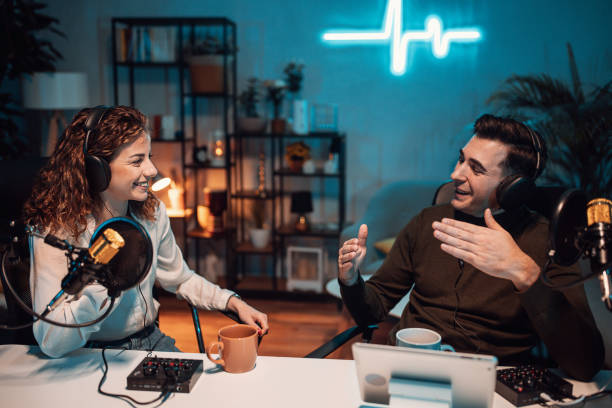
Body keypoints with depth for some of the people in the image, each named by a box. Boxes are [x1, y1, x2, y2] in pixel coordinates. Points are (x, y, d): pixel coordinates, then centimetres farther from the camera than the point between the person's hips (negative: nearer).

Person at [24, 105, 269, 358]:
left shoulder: (152, 213, 0)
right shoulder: (54, 228, -18)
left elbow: (181, 279, 16)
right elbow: (51, 342, -24)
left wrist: (233, 303, 2)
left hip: (152, 341, 7)